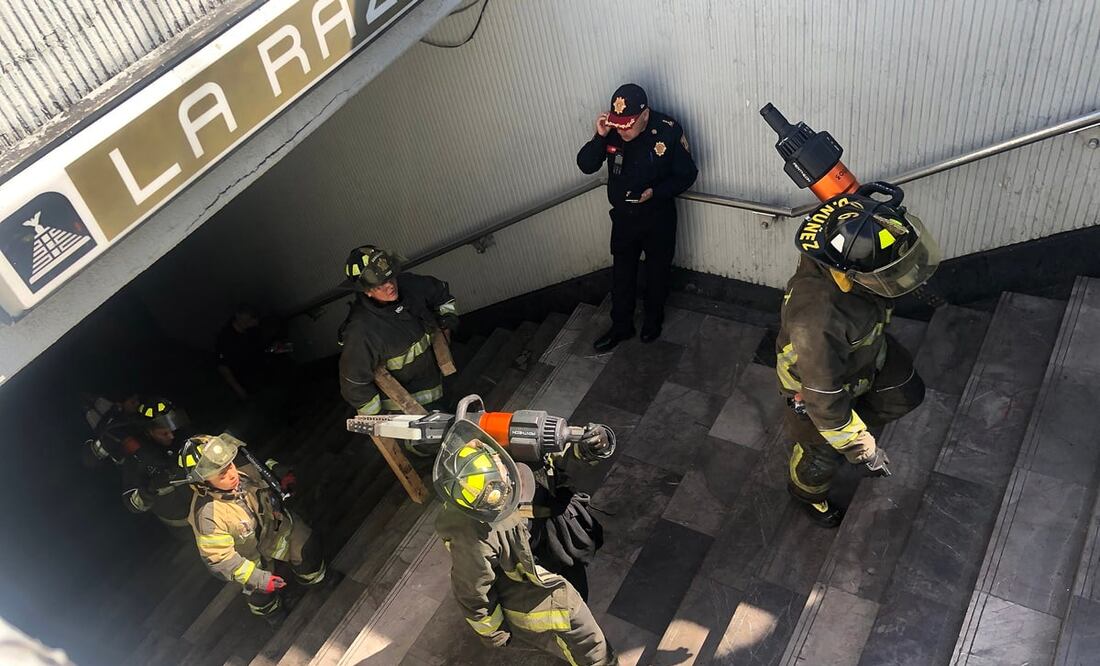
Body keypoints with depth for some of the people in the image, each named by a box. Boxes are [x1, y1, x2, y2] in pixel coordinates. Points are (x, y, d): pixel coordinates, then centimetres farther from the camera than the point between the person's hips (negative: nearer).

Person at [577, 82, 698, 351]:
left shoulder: (669, 131, -22)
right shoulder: (611, 130, -14)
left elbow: (687, 174, -12)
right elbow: (586, 165, -14)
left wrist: (656, 192, -26)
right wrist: (600, 137, -30)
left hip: (658, 217, -2)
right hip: (623, 217, 2)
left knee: (657, 272, 17)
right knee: (622, 274, 16)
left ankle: (653, 320, 41)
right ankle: (621, 326, 34)